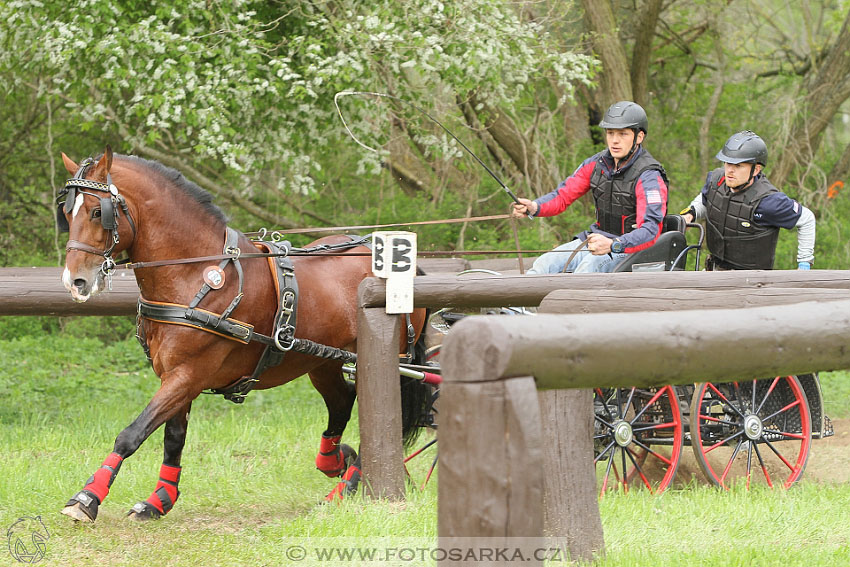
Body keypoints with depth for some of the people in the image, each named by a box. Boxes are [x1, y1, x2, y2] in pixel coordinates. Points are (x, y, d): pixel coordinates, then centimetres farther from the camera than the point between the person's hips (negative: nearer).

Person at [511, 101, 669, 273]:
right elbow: (562, 196, 7)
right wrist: (534, 207, -16)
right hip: (598, 239, 7)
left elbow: (650, 232, -28)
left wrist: (613, 245, -45)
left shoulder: (649, 177, -18)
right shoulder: (597, 164, 4)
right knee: (545, 263, -13)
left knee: (589, 265, -36)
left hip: (631, 247, -7)